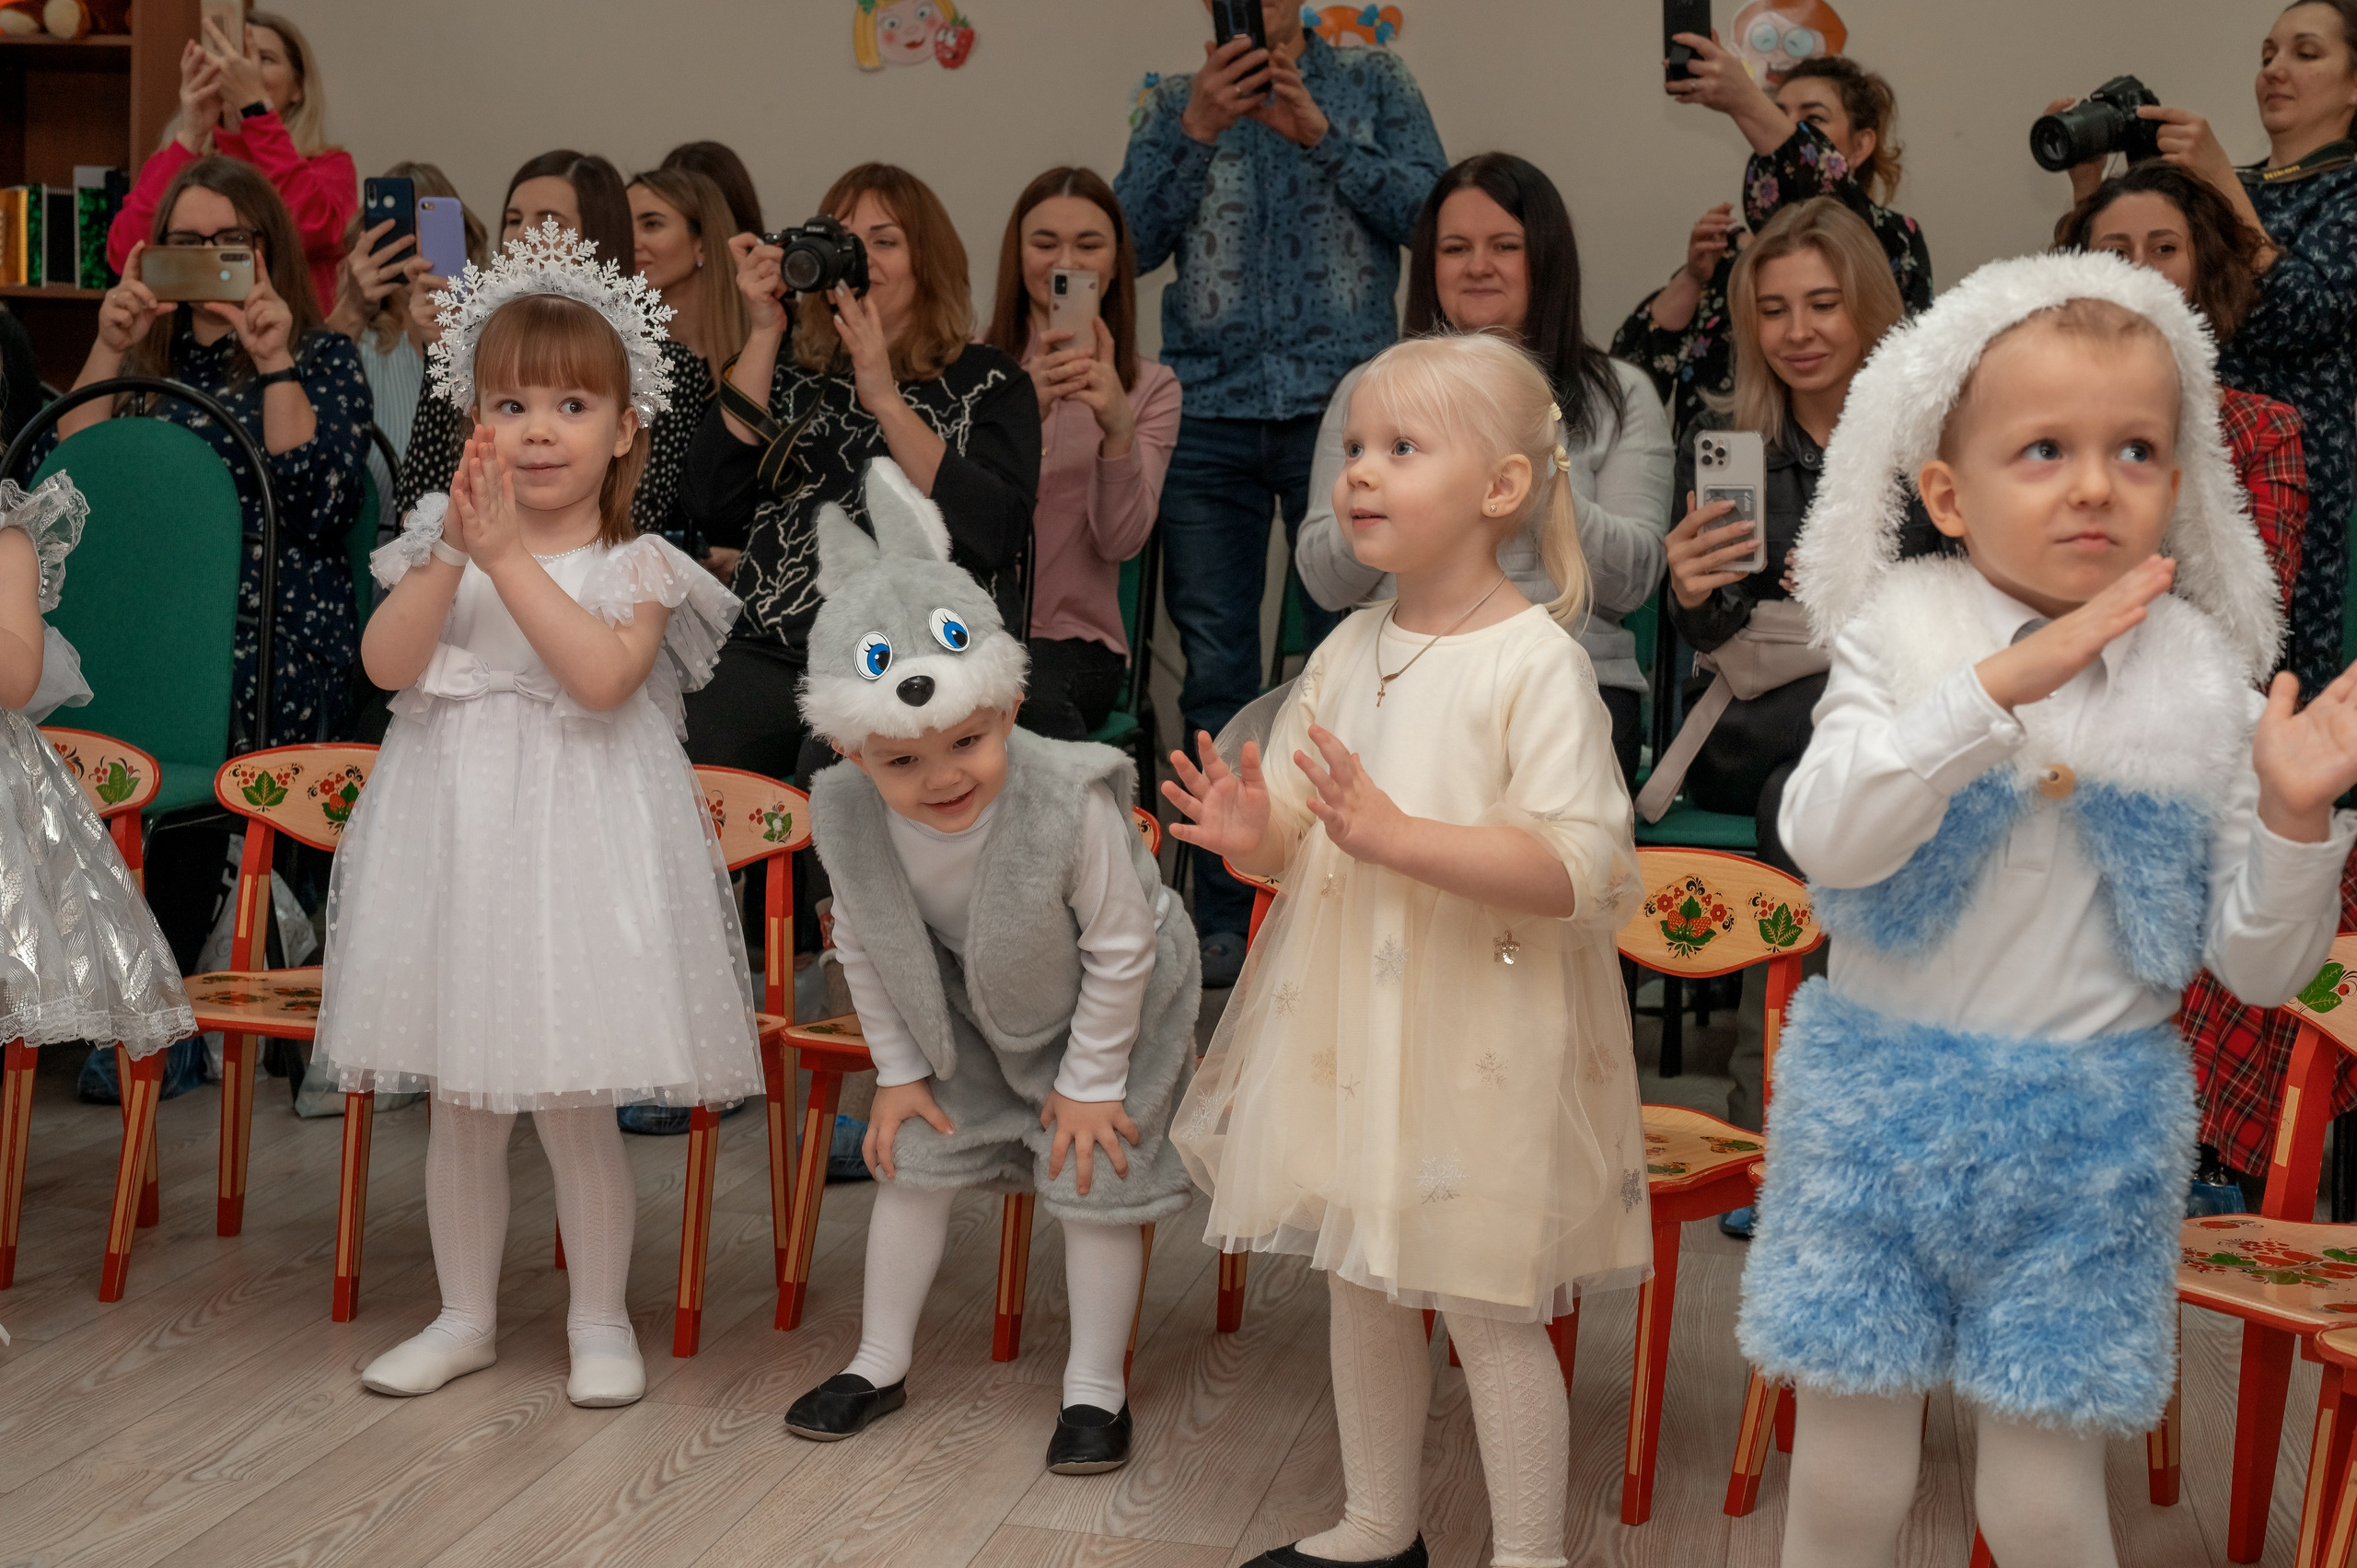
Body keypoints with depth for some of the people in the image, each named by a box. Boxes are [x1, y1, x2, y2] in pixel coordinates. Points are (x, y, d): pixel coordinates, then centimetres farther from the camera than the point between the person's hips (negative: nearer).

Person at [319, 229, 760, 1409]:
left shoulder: (636, 566, -3)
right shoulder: (443, 542, 6)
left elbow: (604, 674, -21)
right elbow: (388, 664, -8)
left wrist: (511, 556, -22)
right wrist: (454, 552, -19)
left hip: (578, 846, -3)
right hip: (455, 835, 3)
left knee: (576, 1111, 2)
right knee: (460, 1109, 12)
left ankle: (599, 1320, 20)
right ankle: (465, 1315, 29)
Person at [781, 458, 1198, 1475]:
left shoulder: (1071, 802, -40)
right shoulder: (845, 815, -27)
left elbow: (1119, 950, -24)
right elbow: (863, 950, -7)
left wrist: (1090, 1082, -15)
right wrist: (898, 1067, -1)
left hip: (1108, 1007, -4)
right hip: (966, 1008, 4)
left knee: (1094, 1178, -1)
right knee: (913, 1156, 9)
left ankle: (1096, 1384, 18)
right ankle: (881, 1362, 28)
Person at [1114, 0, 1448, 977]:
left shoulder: (1374, 83, 12)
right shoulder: (1173, 105, 14)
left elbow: (1431, 212, -2)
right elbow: (1130, 240, 0)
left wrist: (1321, 136, -12)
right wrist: (1197, 129, -12)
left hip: (1342, 408, -1)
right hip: (1209, 412, 2)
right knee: (1216, 674, 3)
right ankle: (1225, 916, 11)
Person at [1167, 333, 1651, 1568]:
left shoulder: (1534, 661, -14)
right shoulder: (1348, 652, 7)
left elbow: (1579, 869, -22)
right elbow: (1295, 836, 13)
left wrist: (1394, 834, -30)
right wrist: (1252, 835, -11)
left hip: (1480, 1034, -7)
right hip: (1344, 1026, 7)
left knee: (1488, 1309, 3)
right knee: (1359, 1285, 18)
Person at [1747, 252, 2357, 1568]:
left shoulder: (2205, 681, -2)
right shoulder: (1905, 633, -6)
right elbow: (1823, 840, -24)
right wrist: (2000, 682, -29)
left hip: (2094, 1127, 1)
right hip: (1885, 1100, 0)